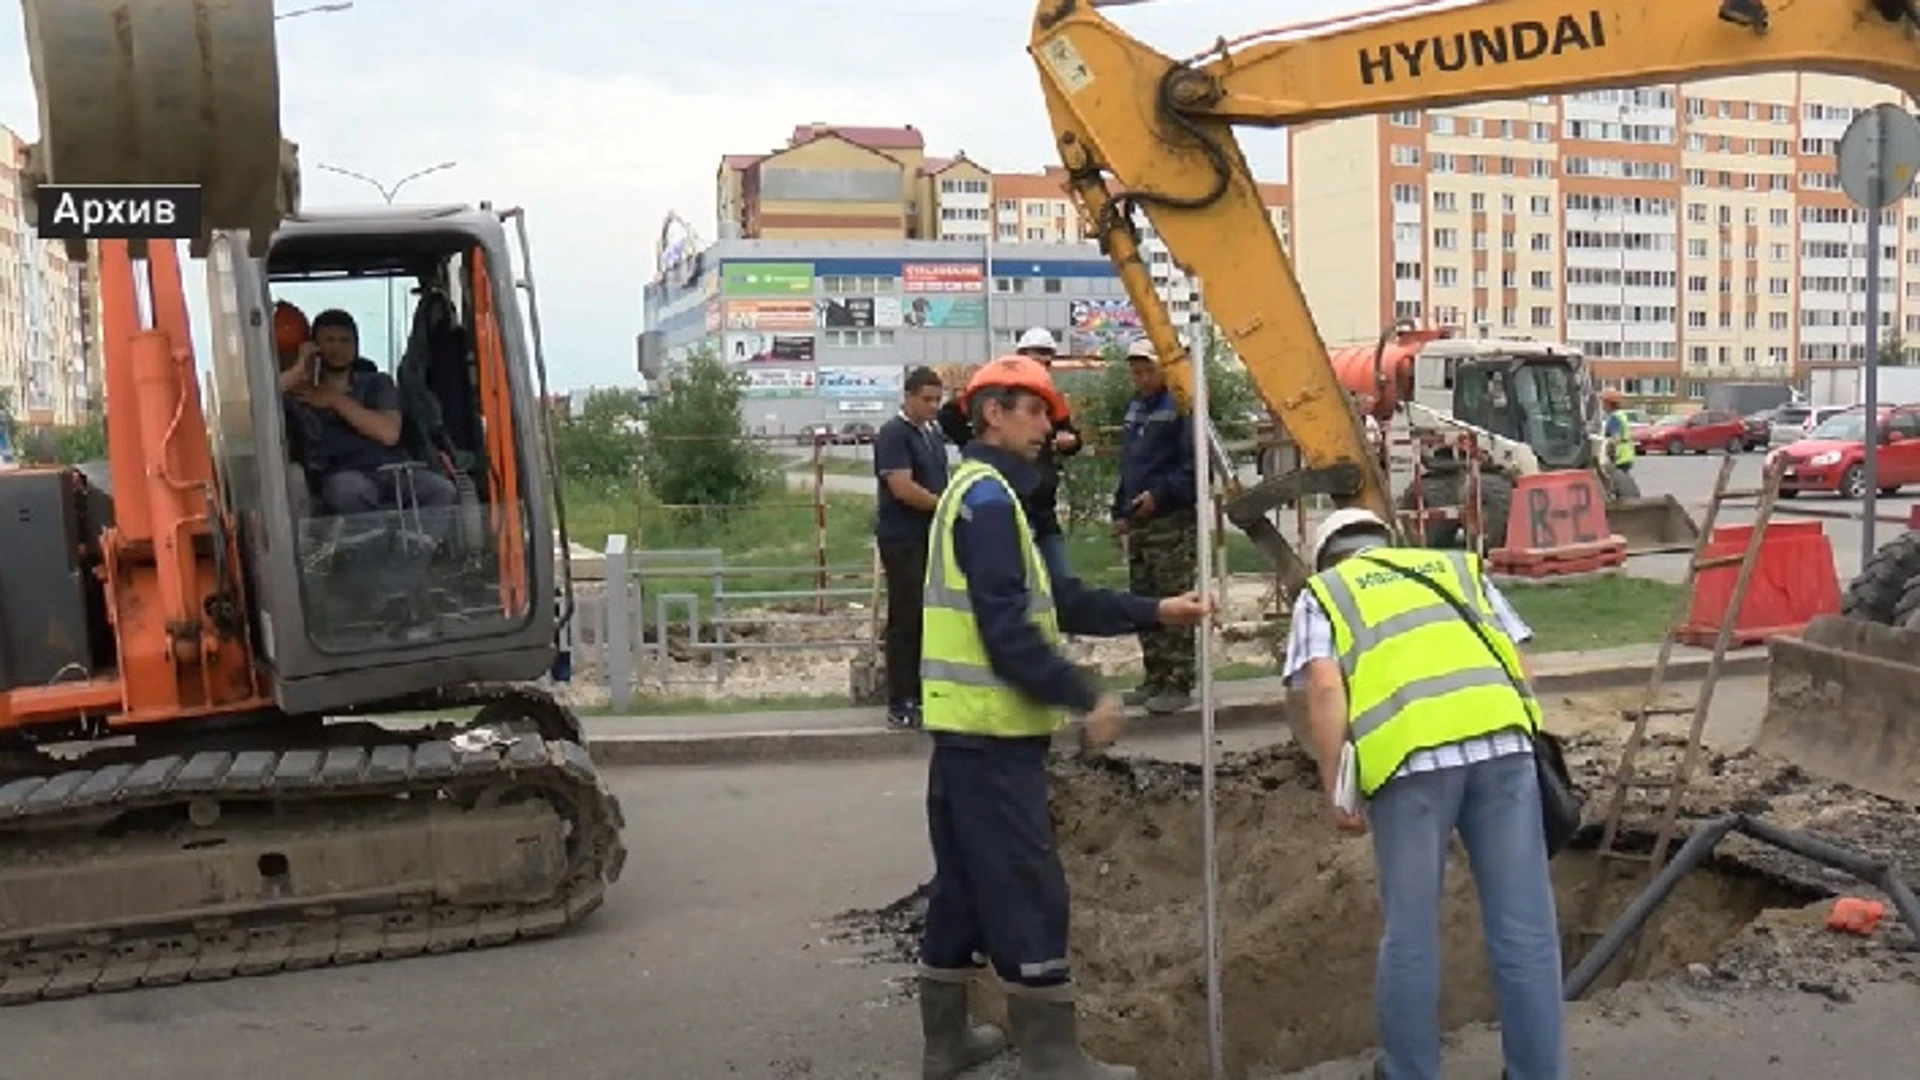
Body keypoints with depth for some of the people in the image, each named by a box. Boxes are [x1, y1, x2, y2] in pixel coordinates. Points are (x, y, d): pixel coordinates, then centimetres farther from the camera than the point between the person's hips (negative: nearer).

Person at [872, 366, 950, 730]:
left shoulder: (933, 433, 15)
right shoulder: (893, 434, -11)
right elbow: (902, 488, -20)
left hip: (933, 536, 8)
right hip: (903, 539, -8)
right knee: (905, 620, -5)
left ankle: (923, 694, 19)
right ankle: (900, 705, 0)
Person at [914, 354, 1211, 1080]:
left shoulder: (981, 493, 18)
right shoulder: (989, 498, -15)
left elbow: (1058, 600, 17)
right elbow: (1007, 630, -22)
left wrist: (1155, 612, 11)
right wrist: (1086, 699, -17)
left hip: (969, 725, 10)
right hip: (991, 729, -10)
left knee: (966, 881, 16)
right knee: (1026, 890, -3)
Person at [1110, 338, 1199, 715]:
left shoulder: (1181, 406, -9)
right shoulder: (1136, 407, 18)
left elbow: (1194, 465, -15)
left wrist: (1160, 494, -20)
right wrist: (1120, 510, 19)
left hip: (1173, 522, -9)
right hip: (1138, 523, 9)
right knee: (1143, 602, 12)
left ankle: (1178, 684, -2)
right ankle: (1154, 679, 20)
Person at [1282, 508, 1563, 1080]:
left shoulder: (1322, 592, 21)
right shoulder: (1459, 566, 31)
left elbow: (1325, 687, 3)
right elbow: (1520, 665, 21)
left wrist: (1336, 789, 5)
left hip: (1410, 753, -2)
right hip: (1502, 739, 3)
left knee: (1411, 933, 11)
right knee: (1524, 927, 10)